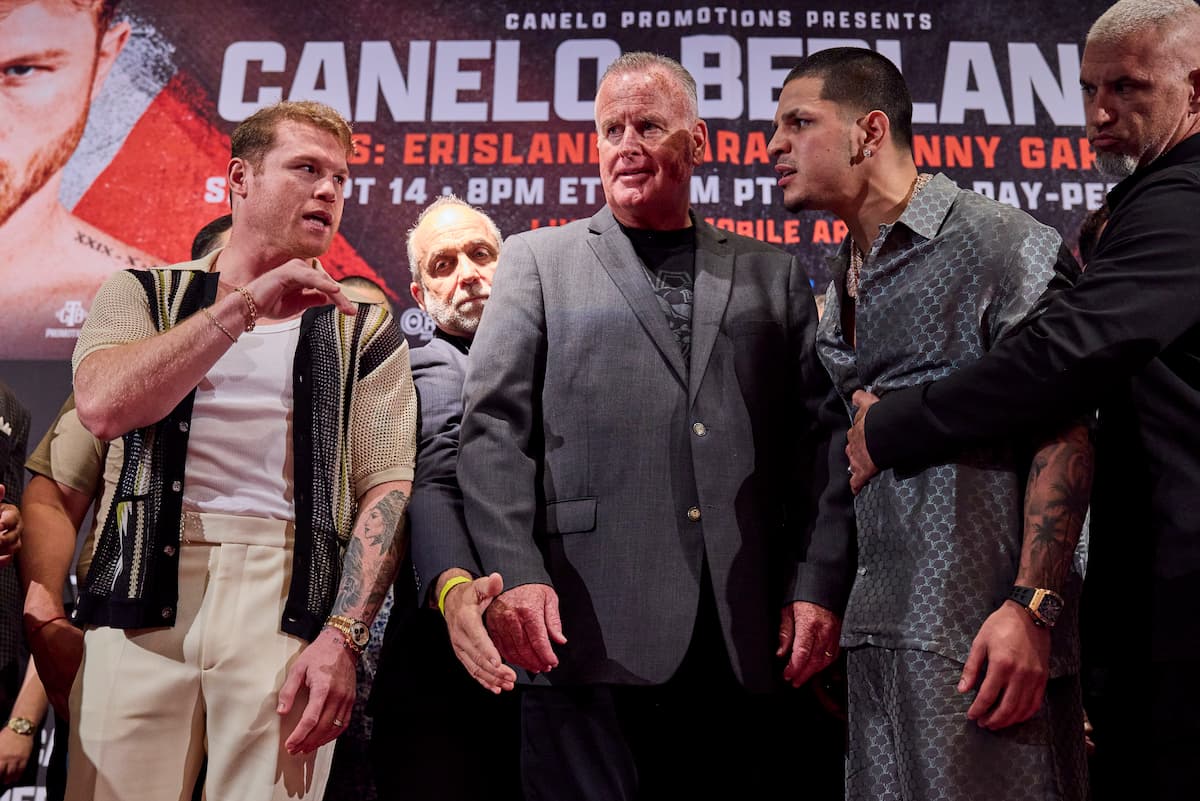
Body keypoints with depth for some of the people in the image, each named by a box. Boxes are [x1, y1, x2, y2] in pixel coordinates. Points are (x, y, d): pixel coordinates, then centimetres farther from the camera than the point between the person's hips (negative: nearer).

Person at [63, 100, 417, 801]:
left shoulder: (363, 329, 10)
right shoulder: (144, 294, 13)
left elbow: (388, 487, 0)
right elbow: (103, 407, -7)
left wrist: (343, 637, -11)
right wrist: (245, 305, -10)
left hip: (288, 608, 0)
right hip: (142, 598, 1)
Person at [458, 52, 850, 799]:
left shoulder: (775, 274, 14)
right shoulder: (538, 261, 10)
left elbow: (822, 439, 9)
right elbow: (494, 426, 1)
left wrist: (820, 585, -1)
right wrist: (515, 572, -11)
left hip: (747, 639, 2)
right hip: (590, 632, -1)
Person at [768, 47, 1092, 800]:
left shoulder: (998, 241, -7)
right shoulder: (842, 285, 16)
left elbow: (1062, 431, -13)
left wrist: (1032, 606, -19)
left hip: (983, 627, -7)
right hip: (877, 629, 7)